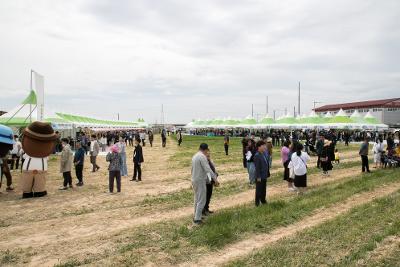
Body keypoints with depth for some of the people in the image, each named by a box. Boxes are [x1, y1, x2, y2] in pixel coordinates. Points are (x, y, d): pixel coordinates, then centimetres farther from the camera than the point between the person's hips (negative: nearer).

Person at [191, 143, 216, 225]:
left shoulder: (194, 156, 11)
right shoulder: (202, 157, -17)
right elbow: (208, 169, -24)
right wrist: (215, 178, -21)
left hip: (194, 180, 9)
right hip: (200, 181, -9)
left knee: (197, 199, 18)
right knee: (201, 200, -3)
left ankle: (196, 216, 26)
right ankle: (197, 219, -2)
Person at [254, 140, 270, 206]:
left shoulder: (264, 154, 5)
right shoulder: (257, 155, -21)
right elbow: (257, 167, -21)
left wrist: (267, 174, 14)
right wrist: (258, 177, -19)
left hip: (264, 176, 8)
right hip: (260, 176, -8)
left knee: (264, 189, 19)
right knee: (259, 189, 5)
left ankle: (263, 200, 34)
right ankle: (257, 202, 17)